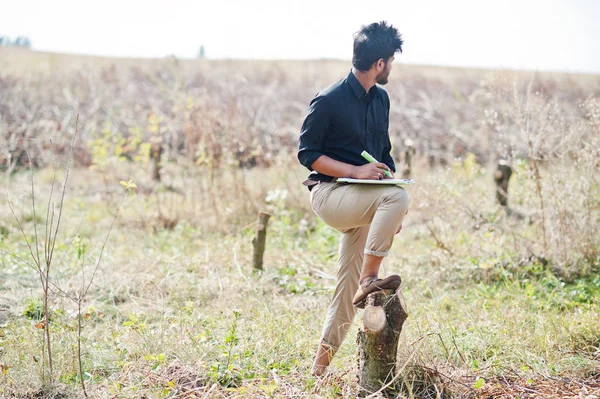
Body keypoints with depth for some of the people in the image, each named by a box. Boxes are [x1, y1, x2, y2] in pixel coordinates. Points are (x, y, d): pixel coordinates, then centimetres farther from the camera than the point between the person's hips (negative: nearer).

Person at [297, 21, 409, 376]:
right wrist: (355, 171, -20)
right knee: (397, 196, -32)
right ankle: (370, 280, -26)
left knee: (348, 287, 5)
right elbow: (307, 153, -10)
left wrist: (393, 208, 9)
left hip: (362, 200, 7)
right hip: (329, 192, -7)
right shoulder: (329, 101, -12)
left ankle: (321, 365, 12)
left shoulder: (381, 99, 11)